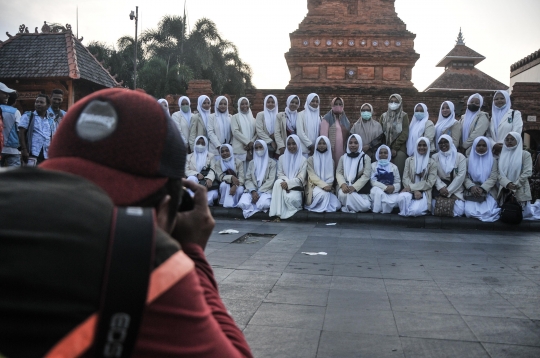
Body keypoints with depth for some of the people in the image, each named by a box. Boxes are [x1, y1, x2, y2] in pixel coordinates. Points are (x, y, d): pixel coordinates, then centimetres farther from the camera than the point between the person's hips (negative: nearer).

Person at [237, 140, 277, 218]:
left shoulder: (272, 163, 6)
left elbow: (271, 180, -3)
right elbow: (248, 179, 7)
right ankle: (256, 204, -2)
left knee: (263, 204, -36)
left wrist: (259, 192, -15)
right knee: (243, 204, -29)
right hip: (252, 190, 2)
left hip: (265, 190, -2)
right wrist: (253, 191, -13)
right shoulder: (252, 163, 17)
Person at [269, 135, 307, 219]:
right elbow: (280, 174, 5)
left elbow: (301, 178, -7)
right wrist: (285, 182, -17)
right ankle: (277, 213, -35)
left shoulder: (303, 160, 1)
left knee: (290, 197, -36)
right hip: (285, 185, 3)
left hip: (296, 187, -3)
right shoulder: (282, 158, 10)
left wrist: (288, 183, -23)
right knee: (278, 182, -33)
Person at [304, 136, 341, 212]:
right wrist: (323, 185, -22)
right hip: (314, 186, -4)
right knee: (323, 194, -39)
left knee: (337, 205, -21)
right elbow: (312, 175, -8)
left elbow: (331, 176, 6)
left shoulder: (331, 160, 14)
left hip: (327, 187, 4)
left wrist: (328, 186, -16)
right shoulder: (311, 159, 3)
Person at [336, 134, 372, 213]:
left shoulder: (365, 158, 3)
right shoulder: (343, 157, 12)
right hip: (346, 186, 1)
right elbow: (338, 173, 5)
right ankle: (348, 207, -5)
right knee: (343, 194, -36)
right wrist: (343, 184, -18)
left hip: (360, 188, -1)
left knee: (365, 206, -26)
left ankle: (348, 207, 2)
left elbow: (366, 175, -6)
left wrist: (354, 187, -19)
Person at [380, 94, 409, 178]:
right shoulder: (384, 116, 13)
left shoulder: (404, 116, 5)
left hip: (399, 150, -2)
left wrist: (395, 148, -10)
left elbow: (405, 134, -4)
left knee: (398, 171, -8)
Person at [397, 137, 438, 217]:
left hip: (424, 192, -1)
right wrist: (415, 191, -17)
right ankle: (404, 213, -6)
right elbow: (405, 178, 1)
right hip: (410, 190, 2)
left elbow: (430, 183, -4)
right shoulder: (409, 160, 10)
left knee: (415, 210, -32)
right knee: (401, 197, -36)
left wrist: (411, 187, -14)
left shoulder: (432, 163, 5)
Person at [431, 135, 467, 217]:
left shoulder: (460, 157, 4)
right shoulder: (435, 157, 9)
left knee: (459, 210, -24)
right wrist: (441, 187, -21)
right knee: (435, 206, -27)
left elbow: (461, 175, -6)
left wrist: (448, 191, -14)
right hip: (440, 188, 0)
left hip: (456, 189, 0)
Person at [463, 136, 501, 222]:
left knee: (488, 212, -24)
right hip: (472, 192, 1)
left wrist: (482, 188, -19)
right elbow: (465, 177, 2)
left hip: (488, 192, 0)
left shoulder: (493, 161, 7)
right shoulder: (469, 160, 10)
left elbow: (493, 178, -3)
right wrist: (472, 187, -18)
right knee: (469, 211, -24)